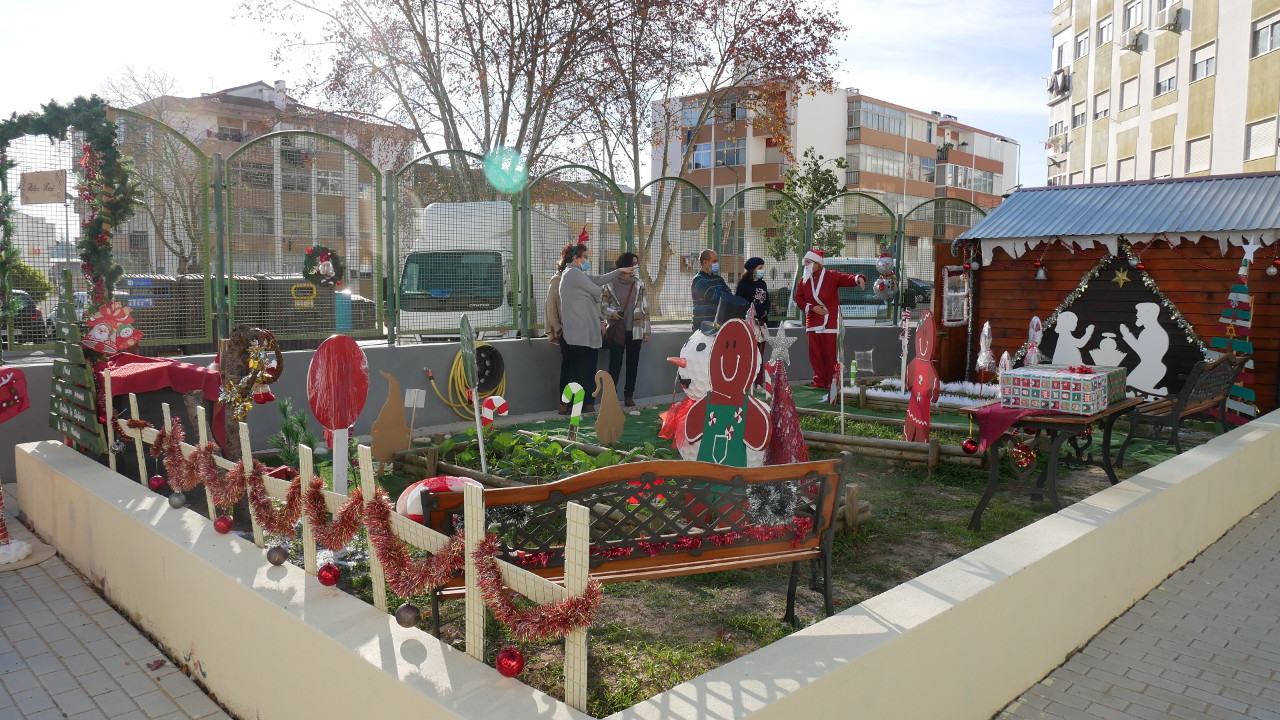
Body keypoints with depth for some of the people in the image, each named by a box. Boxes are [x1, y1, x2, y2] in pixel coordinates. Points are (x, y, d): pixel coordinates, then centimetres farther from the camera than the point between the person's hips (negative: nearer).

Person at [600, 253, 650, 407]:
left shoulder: (639, 284, 6)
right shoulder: (611, 284, -2)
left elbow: (645, 308, 8)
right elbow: (602, 305, 2)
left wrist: (646, 331, 6)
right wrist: (612, 313, -19)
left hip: (635, 331, 3)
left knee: (633, 364, 7)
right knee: (615, 364, -3)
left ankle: (629, 396, 16)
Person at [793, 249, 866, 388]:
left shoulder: (832, 276, -4)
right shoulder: (803, 280, 8)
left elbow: (848, 279, -18)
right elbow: (798, 299, 7)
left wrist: (859, 278, -40)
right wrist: (812, 308, -8)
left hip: (830, 322, -4)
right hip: (813, 323, 4)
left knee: (830, 354, -3)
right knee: (815, 354, 4)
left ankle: (832, 383, 6)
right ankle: (819, 382, 14)